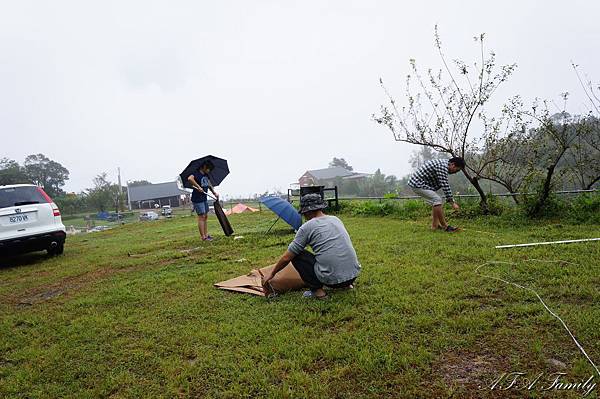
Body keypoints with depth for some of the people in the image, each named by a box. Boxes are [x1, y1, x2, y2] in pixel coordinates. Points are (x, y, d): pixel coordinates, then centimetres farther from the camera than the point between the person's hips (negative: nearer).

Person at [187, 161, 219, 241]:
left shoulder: (206, 175, 11)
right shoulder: (197, 174, -16)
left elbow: (209, 185, 20)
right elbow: (190, 178, -35)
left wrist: (214, 193, 8)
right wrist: (198, 187, -33)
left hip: (204, 198, 9)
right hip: (197, 199, -9)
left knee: (205, 216, 12)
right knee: (201, 217, -6)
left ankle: (206, 235, 20)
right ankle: (203, 237, -1)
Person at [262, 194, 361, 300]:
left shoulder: (306, 227, -3)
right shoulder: (336, 219, 14)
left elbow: (287, 258, 3)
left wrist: (272, 274, 19)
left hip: (332, 278, -7)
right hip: (354, 274, 7)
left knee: (296, 255, 7)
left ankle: (317, 290, 3)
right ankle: (346, 284, 20)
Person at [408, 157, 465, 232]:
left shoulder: (444, 163, 13)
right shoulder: (443, 166, -19)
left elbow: (445, 185, 20)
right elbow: (445, 186, -22)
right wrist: (452, 203, -17)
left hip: (416, 182, 11)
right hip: (417, 184, -11)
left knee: (435, 200, 12)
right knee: (437, 200, -15)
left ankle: (435, 225, 14)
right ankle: (444, 226, -8)